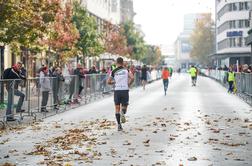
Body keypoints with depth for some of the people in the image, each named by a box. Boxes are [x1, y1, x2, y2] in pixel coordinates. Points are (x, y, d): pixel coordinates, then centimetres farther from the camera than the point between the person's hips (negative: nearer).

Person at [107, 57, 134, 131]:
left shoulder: (114, 71, 5)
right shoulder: (126, 70, 5)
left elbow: (108, 82, 3)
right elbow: (132, 78, -9)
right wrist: (128, 84, 8)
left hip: (117, 90, 0)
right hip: (125, 90, 0)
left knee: (117, 108, 9)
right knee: (124, 106, 13)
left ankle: (119, 125, 2)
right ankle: (123, 112, -24)